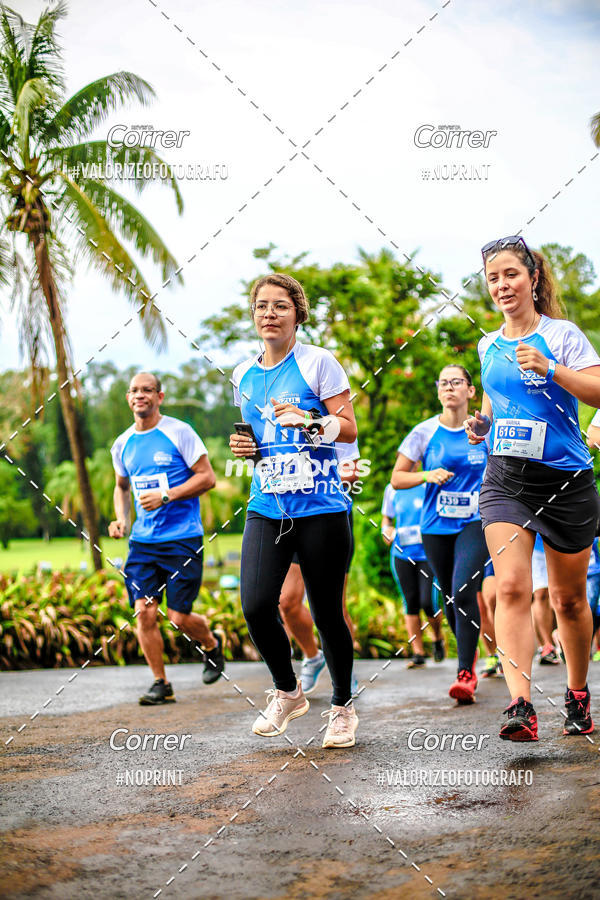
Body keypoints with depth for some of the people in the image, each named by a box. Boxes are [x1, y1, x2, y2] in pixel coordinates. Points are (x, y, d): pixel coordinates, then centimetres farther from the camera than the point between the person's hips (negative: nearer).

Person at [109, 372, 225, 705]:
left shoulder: (179, 433, -5)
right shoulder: (122, 445, 11)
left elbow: (207, 478, -7)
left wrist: (165, 496, -16)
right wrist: (121, 518, 8)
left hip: (182, 538, -4)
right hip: (142, 540, 4)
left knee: (179, 617, -3)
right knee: (144, 612, -7)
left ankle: (212, 644, 30)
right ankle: (161, 684, 7)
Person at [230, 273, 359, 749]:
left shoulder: (318, 362, -2)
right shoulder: (244, 375, 14)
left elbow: (348, 428, -3)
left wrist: (308, 420, -20)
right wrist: (244, 446, 5)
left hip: (321, 507, -4)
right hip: (267, 508, 4)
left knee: (327, 612, 0)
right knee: (256, 605, -12)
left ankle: (343, 706, 22)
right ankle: (287, 692, 14)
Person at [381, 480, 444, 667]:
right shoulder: (392, 490, 9)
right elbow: (386, 517, 23)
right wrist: (386, 530, 2)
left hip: (428, 553, -3)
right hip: (402, 554, 3)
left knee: (429, 603, -10)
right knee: (411, 604, 2)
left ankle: (438, 638, 19)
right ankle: (418, 654, 7)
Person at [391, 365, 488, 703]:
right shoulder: (425, 432, 1)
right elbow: (397, 478, 4)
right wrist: (428, 476, -12)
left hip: (475, 523, -2)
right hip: (436, 526, 2)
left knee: (464, 591, -19)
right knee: (450, 597, 10)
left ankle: (466, 675, -16)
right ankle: (470, 652, 36)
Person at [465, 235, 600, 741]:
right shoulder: (488, 346, 12)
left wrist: (551, 369, -24)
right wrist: (481, 425, 7)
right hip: (505, 479, 3)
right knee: (511, 588, -17)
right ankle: (521, 705, -25)